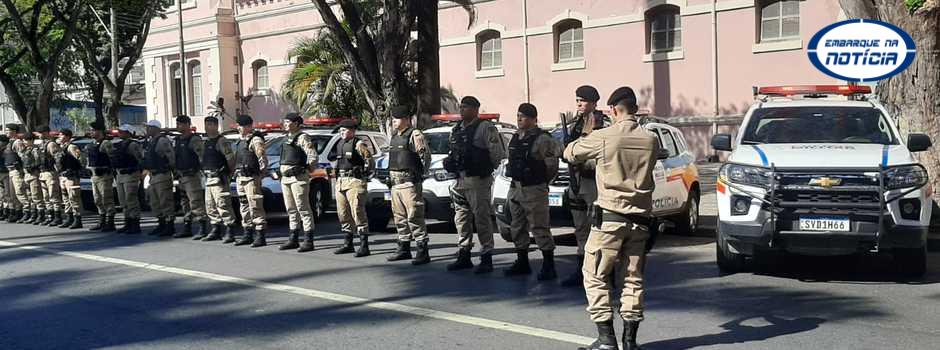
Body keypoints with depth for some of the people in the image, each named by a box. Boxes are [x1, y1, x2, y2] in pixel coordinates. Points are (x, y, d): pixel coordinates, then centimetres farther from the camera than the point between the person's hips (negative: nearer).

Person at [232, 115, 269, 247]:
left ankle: (260, 237, -10)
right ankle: (248, 235, 21)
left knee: (255, 207, -11)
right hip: (240, 178, 10)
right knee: (244, 207, 14)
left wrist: (263, 172, -18)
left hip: (251, 178, -10)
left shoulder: (255, 140, -10)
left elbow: (262, 157, -16)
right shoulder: (241, 140, 19)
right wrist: (236, 173, 20)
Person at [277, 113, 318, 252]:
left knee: (303, 208, -8)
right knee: (291, 209, 13)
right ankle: (293, 239, 20)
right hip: (285, 178, 9)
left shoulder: (303, 138, -7)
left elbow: (313, 157, -14)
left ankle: (308, 241, -7)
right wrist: (280, 170, 18)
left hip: (298, 178, -9)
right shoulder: (287, 139, 19)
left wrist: (304, 169, -20)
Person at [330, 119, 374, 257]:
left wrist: (365, 174, -6)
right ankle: (348, 244, 21)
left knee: (358, 212, -11)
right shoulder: (339, 144, 17)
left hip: (355, 182, -9)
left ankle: (364, 246, -10)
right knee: (343, 213, 11)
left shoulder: (358, 144, -8)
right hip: (341, 182, 9)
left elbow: (369, 159, -9)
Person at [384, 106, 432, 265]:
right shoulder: (394, 135, 19)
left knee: (414, 217, -11)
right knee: (400, 217, 13)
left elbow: (426, 156, -10)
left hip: (409, 182, -9)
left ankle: (423, 251, -9)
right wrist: (390, 177, 20)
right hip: (395, 184, 9)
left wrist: (420, 174, -10)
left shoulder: (415, 135, -7)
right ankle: (404, 248, 22)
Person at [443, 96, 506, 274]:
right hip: (460, 181, 8)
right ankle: (463, 257, 21)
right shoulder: (456, 130, 16)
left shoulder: (485, 128, -8)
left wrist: (487, 167, -3)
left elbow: (497, 152, -9)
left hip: (478, 181, -8)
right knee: (461, 219, 12)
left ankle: (486, 258, -1)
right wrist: (449, 162, 8)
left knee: (482, 218, -6)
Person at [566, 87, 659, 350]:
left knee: (595, 276, 5)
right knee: (633, 278, 11)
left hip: (610, 217, -4)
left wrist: (585, 136, 25)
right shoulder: (651, 141, 2)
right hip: (640, 219, 4)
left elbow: (570, 154, 3)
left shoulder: (602, 138, -9)